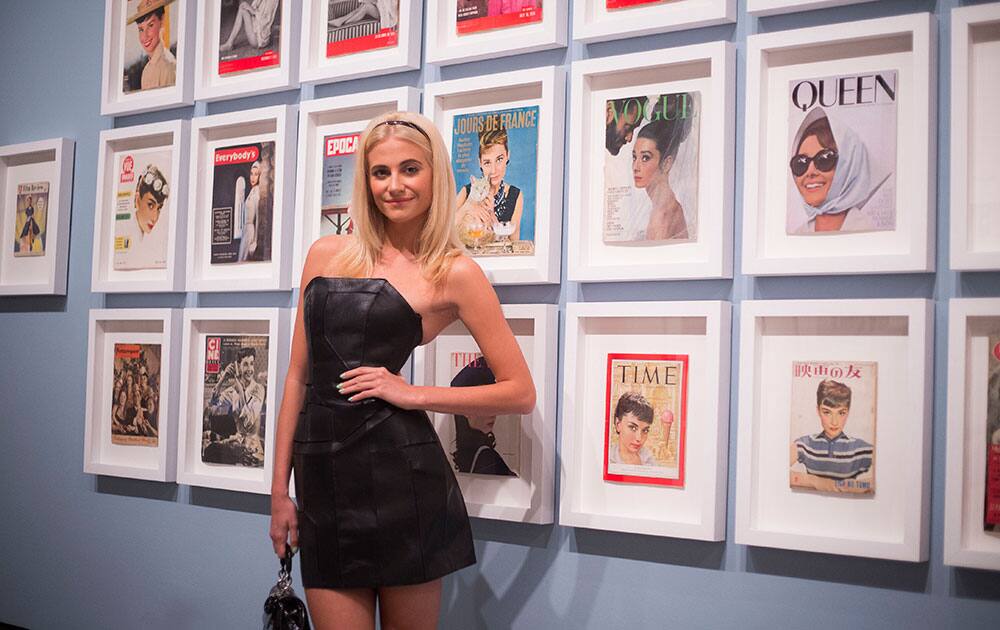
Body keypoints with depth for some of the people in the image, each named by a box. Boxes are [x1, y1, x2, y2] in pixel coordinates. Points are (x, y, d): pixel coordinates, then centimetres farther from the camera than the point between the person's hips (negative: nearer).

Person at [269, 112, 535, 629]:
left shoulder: (454, 273, -1)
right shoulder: (326, 254, 11)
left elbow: (521, 393, -1)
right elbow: (298, 377, 13)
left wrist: (412, 394, -10)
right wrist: (280, 489, 10)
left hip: (397, 471, -3)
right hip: (321, 476, 4)